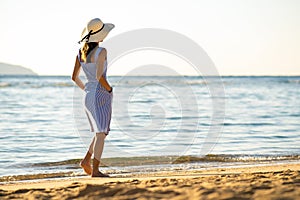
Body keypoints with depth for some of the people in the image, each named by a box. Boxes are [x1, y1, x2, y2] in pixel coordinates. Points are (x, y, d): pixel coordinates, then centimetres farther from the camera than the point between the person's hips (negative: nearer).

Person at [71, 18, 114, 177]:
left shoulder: (81, 52, 7)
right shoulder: (101, 52, -14)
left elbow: (74, 77, 9)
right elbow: (99, 76, -23)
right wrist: (110, 90, -9)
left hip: (88, 95, 7)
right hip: (101, 94, -7)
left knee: (101, 132, 20)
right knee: (101, 133, -3)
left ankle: (86, 160, 10)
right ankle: (95, 170, -5)